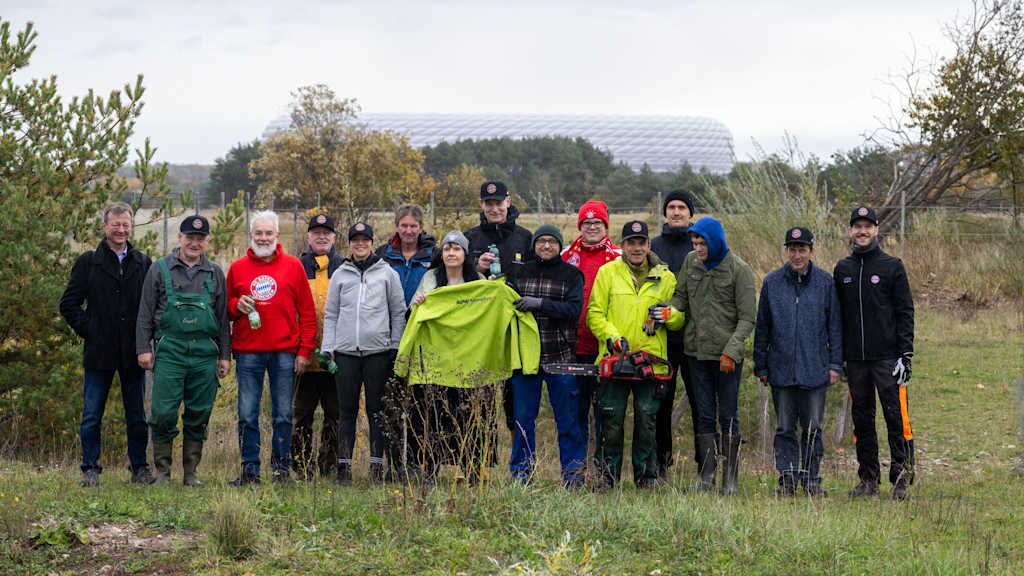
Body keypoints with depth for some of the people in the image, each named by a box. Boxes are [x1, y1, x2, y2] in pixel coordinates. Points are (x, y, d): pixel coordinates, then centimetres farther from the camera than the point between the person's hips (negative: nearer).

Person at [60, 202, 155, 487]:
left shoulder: (144, 263, 9)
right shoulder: (88, 262, 3)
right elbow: (69, 303, 4)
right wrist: (88, 331, -4)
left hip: (133, 353, 2)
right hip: (100, 352, -1)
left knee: (136, 415, 8)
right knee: (92, 415, 2)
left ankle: (140, 468, 16)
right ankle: (90, 469, 11)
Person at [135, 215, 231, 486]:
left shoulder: (215, 273, 13)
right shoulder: (160, 269, 6)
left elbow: (223, 318, 15)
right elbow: (146, 313, 5)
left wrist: (225, 355, 9)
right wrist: (143, 348, -3)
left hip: (205, 353, 2)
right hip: (169, 351, -2)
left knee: (199, 414, 4)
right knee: (163, 413, -6)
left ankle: (191, 472, 13)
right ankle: (162, 472, 5)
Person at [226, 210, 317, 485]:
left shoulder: (293, 266, 7)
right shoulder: (238, 268, 10)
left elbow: (307, 312, 6)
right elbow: (225, 307, 17)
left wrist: (304, 350, 0)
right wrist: (237, 306, -6)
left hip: (284, 352, -1)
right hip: (247, 352, 1)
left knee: (283, 414, 2)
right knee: (247, 414, 0)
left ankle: (282, 468, 10)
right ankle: (250, 469, 7)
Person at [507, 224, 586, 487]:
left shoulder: (571, 275, 2)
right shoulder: (522, 272, 12)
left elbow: (574, 309, -11)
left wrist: (539, 303, -19)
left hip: (560, 356, -3)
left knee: (568, 420, 3)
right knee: (523, 418, 5)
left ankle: (573, 476, 11)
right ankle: (520, 477, 13)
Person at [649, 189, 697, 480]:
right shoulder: (653, 247, 9)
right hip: (662, 337, 1)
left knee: (700, 401, 1)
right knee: (660, 401, 3)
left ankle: (705, 463, 9)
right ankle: (661, 462, 12)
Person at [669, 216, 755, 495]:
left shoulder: (739, 270, -9)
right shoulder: (690, 261, 5)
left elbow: (747, 318, -9)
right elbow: (681, 297, 13)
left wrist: (730, 351, -18)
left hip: (727, 354, -4)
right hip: (696, 351, 4)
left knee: (727, 416, 0)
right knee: (705, 415, 8)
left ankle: (731, 477, 7)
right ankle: (707, 474, 12)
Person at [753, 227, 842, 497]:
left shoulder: (825, 282, 2)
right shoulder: (772, 282, 4)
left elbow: (835, 326, 5)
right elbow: (762, 327, 9)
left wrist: (835, 364, 0)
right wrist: (761, 366, 8)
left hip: (815, 369, -1)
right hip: (781, 369, 1)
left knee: (812, 428, 4)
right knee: (784, 428, 5)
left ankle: (811, 479, 13)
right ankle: (787, 479, 11)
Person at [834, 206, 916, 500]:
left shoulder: (892, 266, 1)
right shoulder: (842, 269, 12)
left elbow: (905, 312, -1)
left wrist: (905, 355, -9)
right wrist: (837, 357, 10)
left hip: (887, 357, -4)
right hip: (855, 359, 4)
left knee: (896, 418, -6)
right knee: (862, 420, 7)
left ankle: (901, 478, 2)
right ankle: (868, 479, 14)